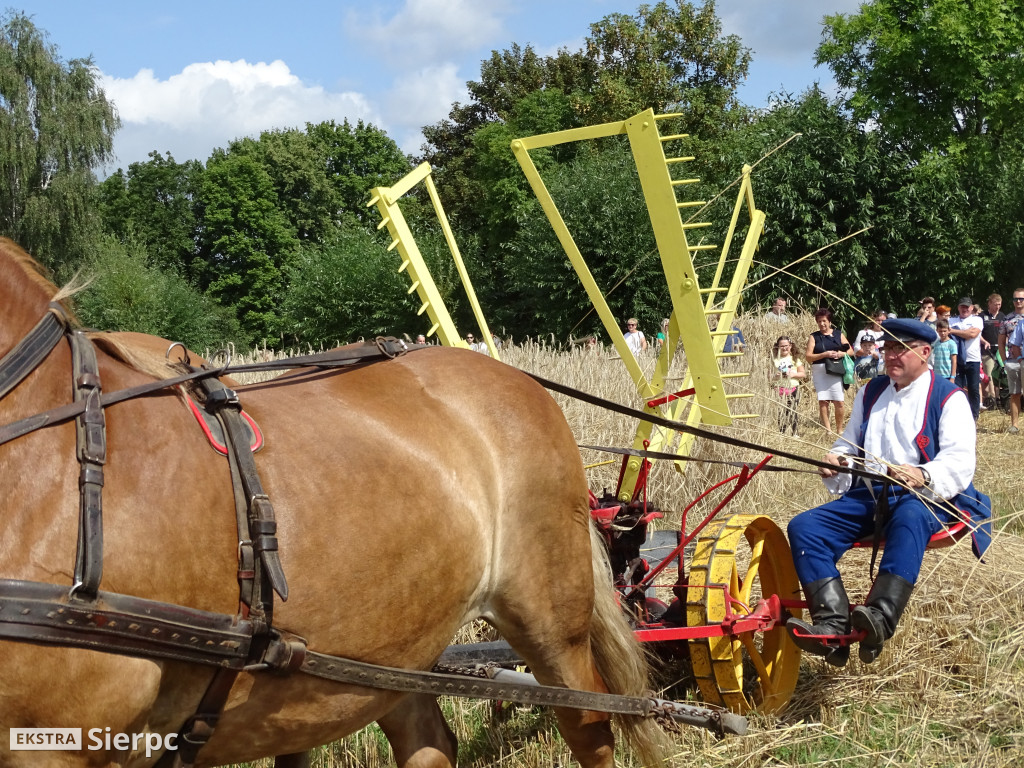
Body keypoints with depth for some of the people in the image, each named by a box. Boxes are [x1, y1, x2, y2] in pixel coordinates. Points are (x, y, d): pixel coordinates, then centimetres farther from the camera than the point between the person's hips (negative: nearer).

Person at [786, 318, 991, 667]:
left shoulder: (948, 399, 3)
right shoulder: (871, 392, 22)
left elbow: (960, 464, -8)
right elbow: (849, 443, 28)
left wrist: (924, 476, -30)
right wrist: (835, 459, 3)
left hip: (924, 498, -6)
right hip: (867, 495, 6)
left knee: (910, 517, -43)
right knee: (803, 527, -19)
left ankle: (880, 619, -57)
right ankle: (832, 626, -35)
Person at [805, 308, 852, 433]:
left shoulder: (838, 334, 12)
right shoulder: (814, 337, 9)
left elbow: (851, 351, 11)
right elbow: (808, 357, -1)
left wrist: (842, 354, -11)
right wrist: (824, 354, -12)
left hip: (835, 371, 0)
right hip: (819, 372, 0)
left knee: (839, 402, -5)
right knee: (823, 401, -4)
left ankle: (839, 429, 9)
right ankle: (827, 430, 1)